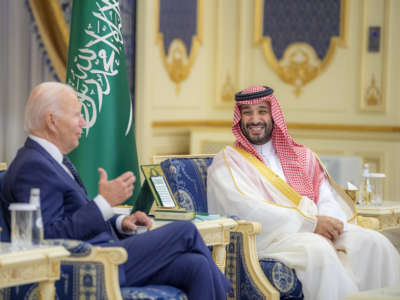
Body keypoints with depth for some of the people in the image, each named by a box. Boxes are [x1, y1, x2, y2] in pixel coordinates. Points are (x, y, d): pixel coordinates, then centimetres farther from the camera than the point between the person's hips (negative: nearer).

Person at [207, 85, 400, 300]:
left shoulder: (303, 156, 22)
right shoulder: (226, 163, 6)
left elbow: (328, 200, 12)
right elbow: (248, 210, -10)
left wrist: (327, 223, -14)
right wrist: (311, 223, -16)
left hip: (316, 229, 5)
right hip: (267, 237, -5)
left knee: (371, 241, -21)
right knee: (317, 249, -35)